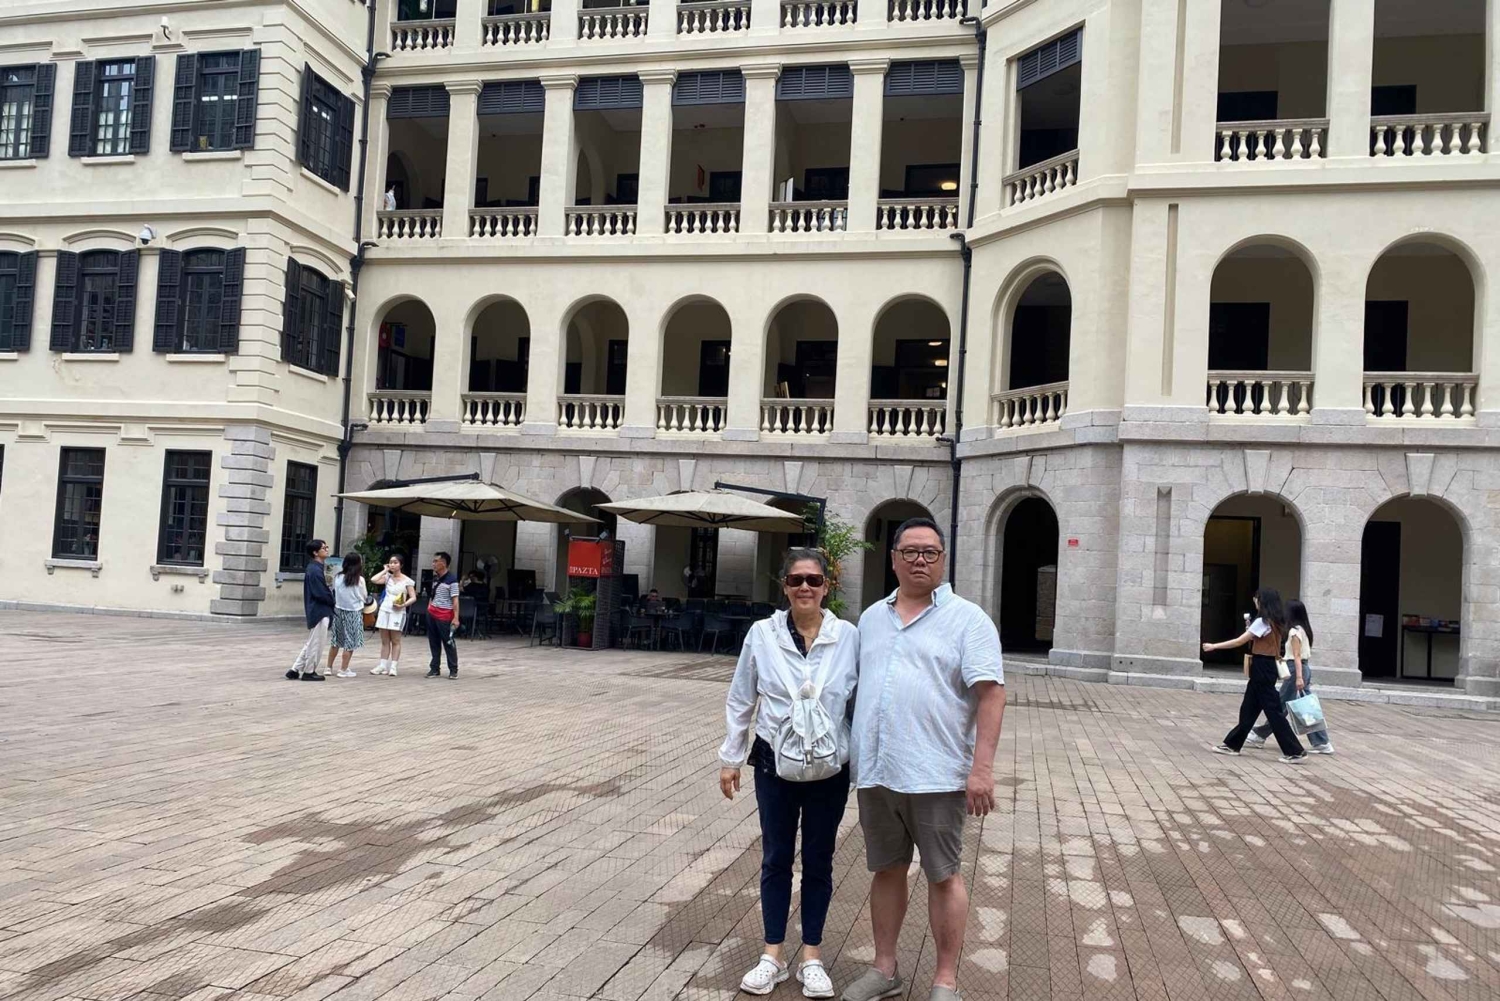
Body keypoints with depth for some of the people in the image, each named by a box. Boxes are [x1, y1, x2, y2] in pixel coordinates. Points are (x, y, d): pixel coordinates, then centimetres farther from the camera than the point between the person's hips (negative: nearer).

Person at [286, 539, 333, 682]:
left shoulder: (313, 568, 13)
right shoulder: (315, 570, -18)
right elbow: (321, 594, -20)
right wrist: (334, 602, -6)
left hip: (317, 611, 10)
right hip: (319, 612, -10)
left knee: (311, 643, 16)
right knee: (316, 643, 1)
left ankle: (295, 670, 19)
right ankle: (309, 672, 12)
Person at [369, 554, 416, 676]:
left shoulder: (407, 581, -1)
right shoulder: (387, 578, 10)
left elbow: (413, 597, -3)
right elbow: (373, 580, -7)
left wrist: (403, 605, -18)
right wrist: (385, 570, 1)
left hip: (397, 613, -4)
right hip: (384, 610, 4)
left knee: (395, 641, -2)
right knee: (384, 640, 7)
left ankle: (393, 666, 0)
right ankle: (383, 665, 10)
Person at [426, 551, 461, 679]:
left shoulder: (451, 580, -12)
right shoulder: (435, 577, 10)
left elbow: (455, 600, -16)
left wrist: (456, 618, -21)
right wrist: (429, 607, 16)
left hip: (445, 615, -7)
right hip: (432, 613, 7)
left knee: (449, 643, 1)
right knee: (434, 643, 11)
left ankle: (453, 670, 9)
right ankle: (434, 668, 18)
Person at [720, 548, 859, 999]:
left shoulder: (849, 637, -8)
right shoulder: (762, 634, -6)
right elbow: (740, 701, 3)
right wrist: (731, 758, 5)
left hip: (830, 769, 0)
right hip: (775, 764, 1)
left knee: (818, 861, 12)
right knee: (776, 859, 12)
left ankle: (811, 957, 26)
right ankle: (772, 956, 25)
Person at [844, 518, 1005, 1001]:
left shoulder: (967, 618, -6)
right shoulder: (871, 618, 12)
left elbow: (990, 693, -11)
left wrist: (982, 767, -18)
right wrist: (858, 756, 16)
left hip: (935, 774, -5)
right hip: (875, 771, 5)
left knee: (942, 875, 6)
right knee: (886, 870, 15)